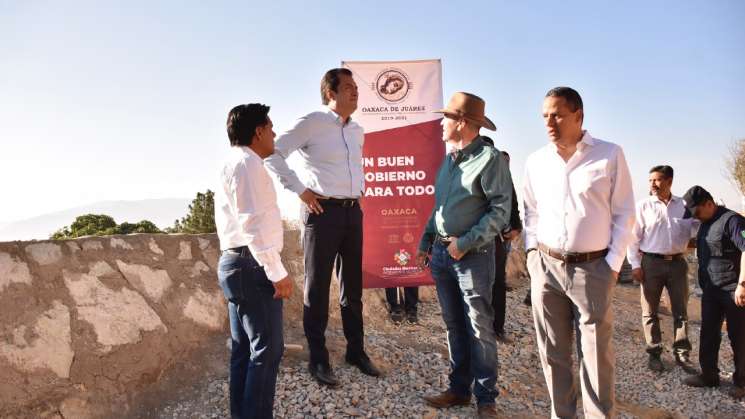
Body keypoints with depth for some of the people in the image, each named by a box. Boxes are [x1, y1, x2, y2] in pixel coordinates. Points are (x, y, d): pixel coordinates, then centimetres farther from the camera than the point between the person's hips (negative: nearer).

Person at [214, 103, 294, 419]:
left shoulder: (235, 163, 21)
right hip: (252, 265, -11)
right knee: (267, 349, -6)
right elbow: (253, 224, -20)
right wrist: (278, 273, -19)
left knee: (244, 349, 14)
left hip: (236, 263, 11)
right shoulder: (248, 163, -12)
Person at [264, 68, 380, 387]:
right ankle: (318, 360, 12)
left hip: (353, 211, 7)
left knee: (352, 285, 13)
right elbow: (274, 153, -12)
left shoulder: (357, 131, 13)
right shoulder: (311, 123, -9)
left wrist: (359, 192, 15)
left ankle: (356, 351, 26)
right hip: (323, 210, -7)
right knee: (317, 286, 2)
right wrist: (300, 190, -14)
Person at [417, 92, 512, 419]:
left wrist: (466, 243, -16)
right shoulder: (449, 160, 14)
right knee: (454, 325, 13)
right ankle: (459, 389, 24)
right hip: (441, 253, 7)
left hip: (472, 254, -7)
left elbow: (501, 211, -14)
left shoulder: (490, 159, -10)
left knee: (479, 328, 0)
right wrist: (425, 242, 17)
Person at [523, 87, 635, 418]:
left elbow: (624, 214, -1)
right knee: (553, 352, 10)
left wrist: (613, 264, -5)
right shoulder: (536, 161, 6)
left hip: (593, 269, -3)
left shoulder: (610, 155, -3)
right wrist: (532, 254, 6)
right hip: (545, 267, 3)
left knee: (596, 354, 2)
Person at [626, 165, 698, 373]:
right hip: (651, 263, -2)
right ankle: (654, 353, 17)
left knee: (681, 310, 8)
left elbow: (695, 229, 9)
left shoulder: (684, 205, 6)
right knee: (650, 311, 5)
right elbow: (634, 236, -2)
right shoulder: (643, 206, -1)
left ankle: (682, 353, 20)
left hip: (677, 263, 2)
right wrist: (635, 264, -7)